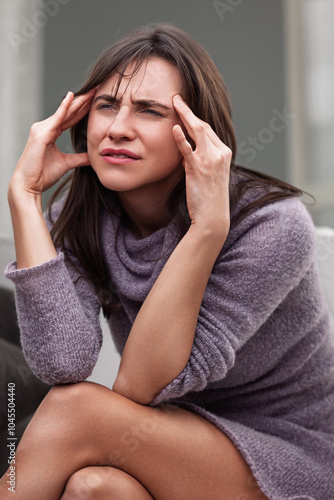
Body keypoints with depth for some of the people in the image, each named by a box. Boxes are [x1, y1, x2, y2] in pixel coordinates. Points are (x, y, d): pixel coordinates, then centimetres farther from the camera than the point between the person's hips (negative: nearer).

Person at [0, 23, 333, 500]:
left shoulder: (272, 226, -21)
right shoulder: (80, 215, -7)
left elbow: (141, 385, -25)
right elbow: (64, 364, -24)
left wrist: (207, 227, -36)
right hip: (168, 456, 3)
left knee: (78, 409, -26)